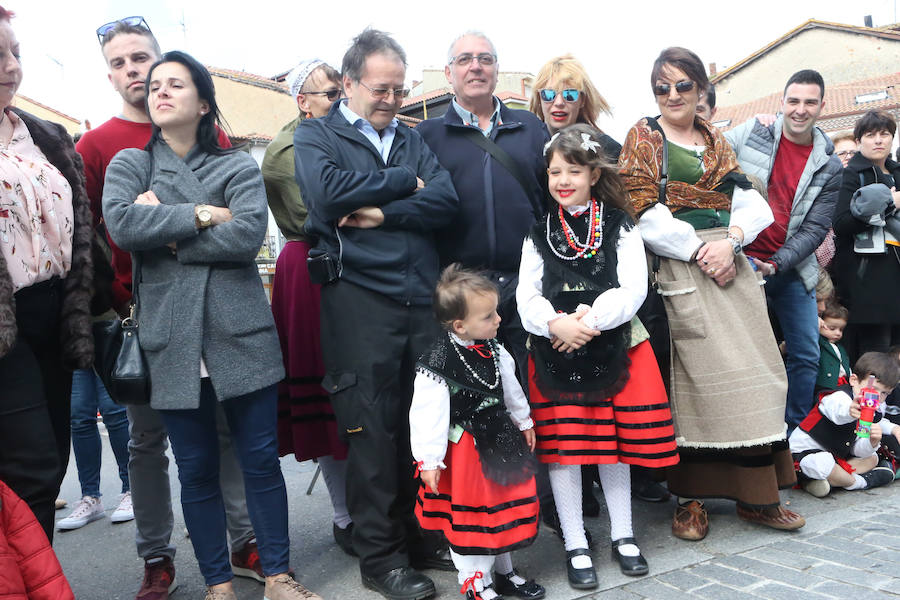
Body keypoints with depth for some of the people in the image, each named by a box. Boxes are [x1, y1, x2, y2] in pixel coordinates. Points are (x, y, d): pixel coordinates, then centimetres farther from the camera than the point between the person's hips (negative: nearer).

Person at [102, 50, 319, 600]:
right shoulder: (129, 164, 11)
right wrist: (201, 215, -11)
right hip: (172, 339, 1)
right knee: (197, 469, 9)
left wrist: (163, 231, -8)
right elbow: (119, 223, -11)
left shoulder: (238, 167, 7)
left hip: (241, 334, -1)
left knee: (261, 459, 4)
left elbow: (249, 235, -12)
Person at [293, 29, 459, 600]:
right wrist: (405, 182, -3)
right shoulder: (315, 135, 8)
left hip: (423, 297, 4)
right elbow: (329, 191, -13)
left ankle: (419, 534, 25)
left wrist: (383, 213, -11)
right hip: (359, 299, -4)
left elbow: (447, 200, 2)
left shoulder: (413, 139, 19)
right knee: (372, 429, 0)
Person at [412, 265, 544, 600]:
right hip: (464, 448, -7)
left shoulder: (492, 349, -2)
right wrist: (429, 460, -19)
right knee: (469, 516, 5)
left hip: (500, 440, 7)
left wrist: (524, 422, 22)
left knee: (504, 507, 19)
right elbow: (427, 416, -21)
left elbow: (510, 386, 13)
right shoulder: (436, 365, -24)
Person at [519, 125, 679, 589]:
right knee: (561, 445, 2)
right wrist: (556, 324, -20)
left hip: (613, 346, 0)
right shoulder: (538, 232, 5)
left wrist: (590, 318, -19)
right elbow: (526, 297, -1)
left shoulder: (620, 226, 3)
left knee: (614, 443, 10)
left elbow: (633, 289, -6)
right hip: (554, 352, 1)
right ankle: (575, 547, 16)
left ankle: (622, 535, 29)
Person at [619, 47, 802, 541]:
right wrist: (698, 250, -14)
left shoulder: (716, 140, 19)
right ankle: (690, 498, 7)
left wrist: (730, 239, -11)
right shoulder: (643, 138, 4)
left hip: (731, 263, 5)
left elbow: (750, 203, 10)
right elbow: (644, 213, -8)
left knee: (750, 373, 4)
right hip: (680, 271, -5)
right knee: (691, 376, -6)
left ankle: (757, 495, 15)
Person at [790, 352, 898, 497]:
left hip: (835, 455, 10)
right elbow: (838, 412, -49)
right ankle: (857, 482, -8)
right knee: (822, 463, -40)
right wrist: (850, 411, -74)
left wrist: (872, 442, -23)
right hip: (805, 451, -10)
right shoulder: (839, 397, -21)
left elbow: (858, 450, 0)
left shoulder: (873, 411, 5)